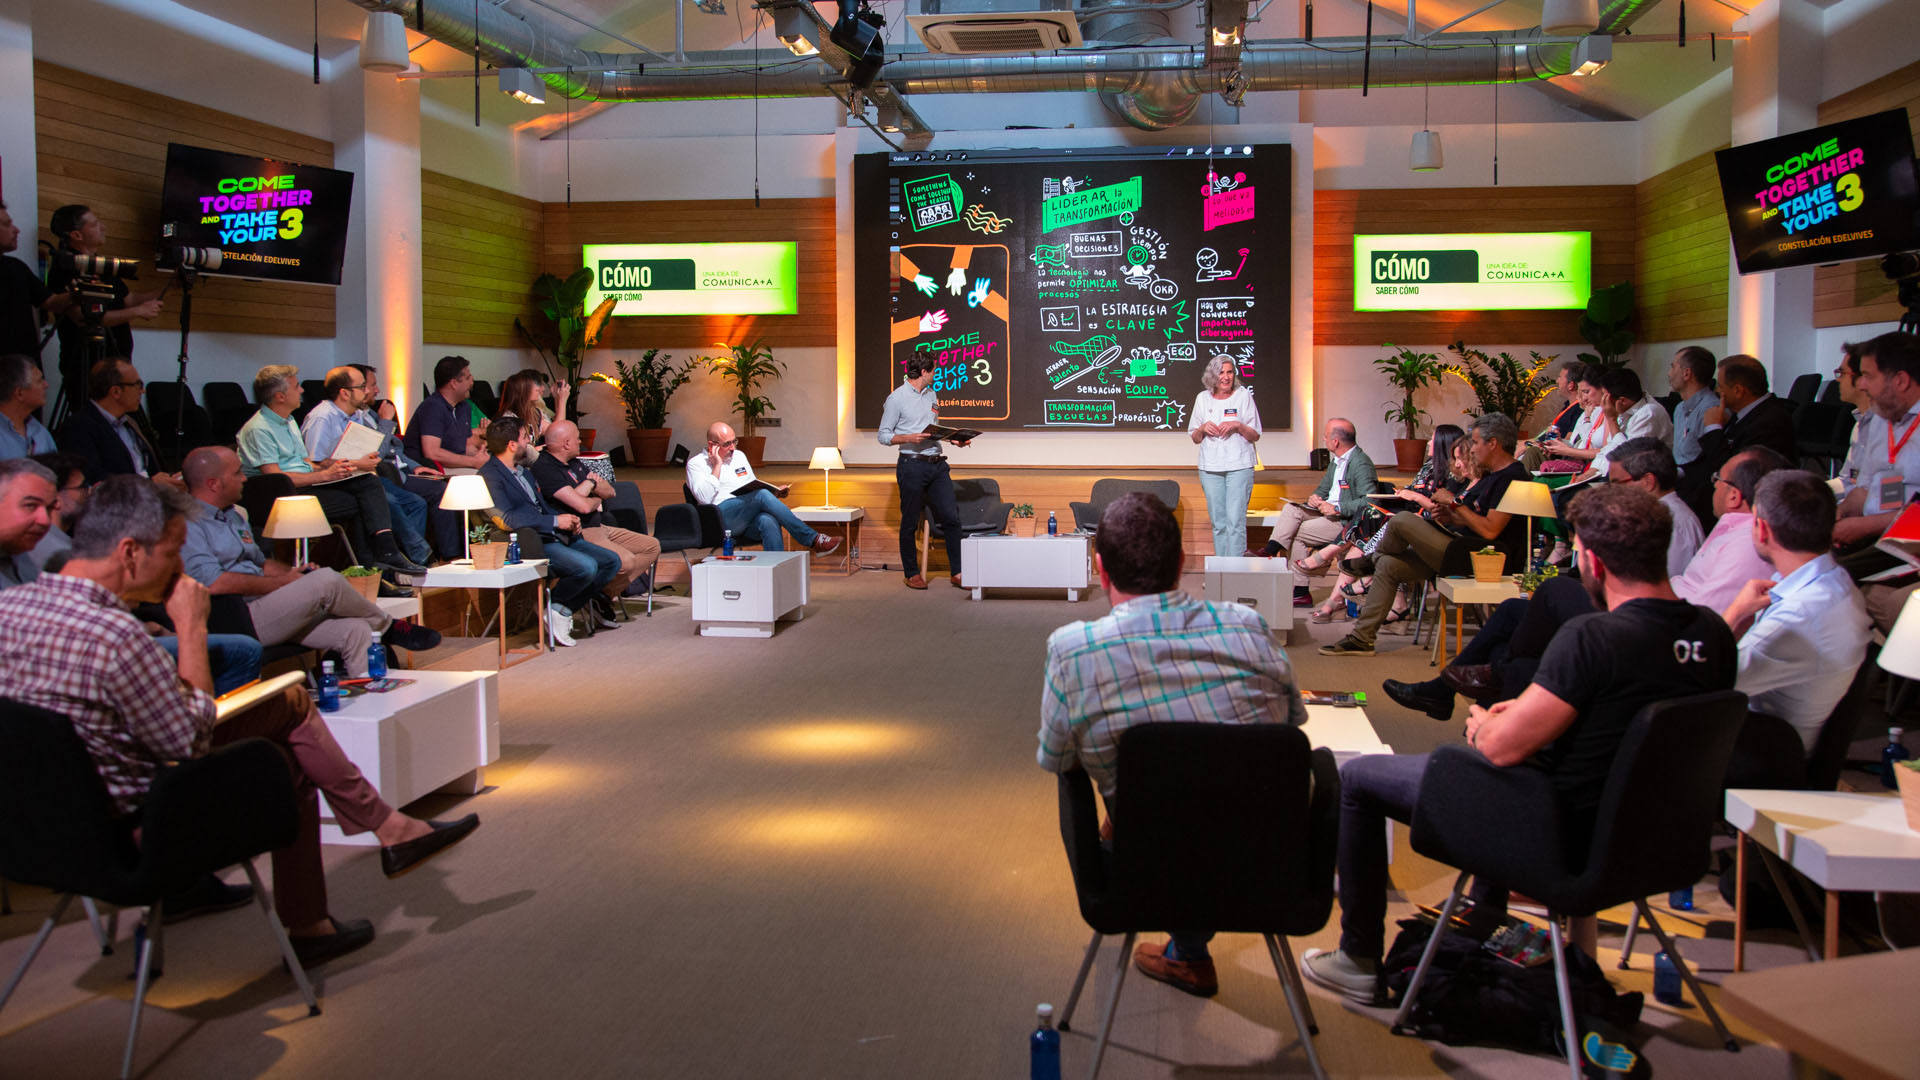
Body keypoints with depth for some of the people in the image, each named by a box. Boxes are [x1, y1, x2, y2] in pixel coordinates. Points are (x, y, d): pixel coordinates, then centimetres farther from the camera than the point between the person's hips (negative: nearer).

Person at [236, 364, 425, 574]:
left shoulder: (288, 420, 22)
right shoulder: (258, 429, -10)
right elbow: (275, 477, -19)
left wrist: (333, 467, 2)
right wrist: (324, 475, -17)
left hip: (307, 483, 9)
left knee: (369, 483, -13)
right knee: (358, 504, -22)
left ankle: (386, 552, -27)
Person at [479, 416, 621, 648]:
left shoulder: (523, 471, 21)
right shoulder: (490, 476, -10)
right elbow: (507, 519, -22)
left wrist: (570, 522, 5)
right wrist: (555, 521, -19)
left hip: (554, 538, 10)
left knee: (611, 561, 0)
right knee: (586, 566, -28)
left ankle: (571, 605, 9)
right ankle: (555, 608, -5)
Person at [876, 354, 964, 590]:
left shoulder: (932, 394, 16)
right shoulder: (897, 398, -4)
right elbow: (883, 436, -4)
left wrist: (954, 439, 8)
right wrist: (909, 438, -19)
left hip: (937, 463, 6)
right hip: (912, 466, -6)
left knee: (951, 517, 0)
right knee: (910, 522, 2)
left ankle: (957, 572, 6)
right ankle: (912, 574, 14)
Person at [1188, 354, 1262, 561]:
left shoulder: (1243, 395, 2)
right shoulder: (1203, 399, 9)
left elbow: (1255, 436, 4)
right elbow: (1195, 438, 14)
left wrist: (1238, 426, -13)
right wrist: (1203, 428, -7)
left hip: (1239, 466, -3)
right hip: (1210, 468, 3)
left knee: (1235, 520, -9)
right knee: (1218, 522, 6)